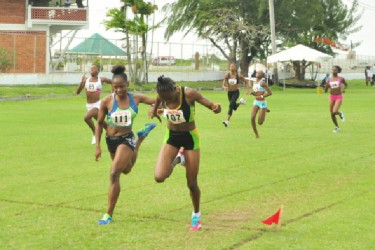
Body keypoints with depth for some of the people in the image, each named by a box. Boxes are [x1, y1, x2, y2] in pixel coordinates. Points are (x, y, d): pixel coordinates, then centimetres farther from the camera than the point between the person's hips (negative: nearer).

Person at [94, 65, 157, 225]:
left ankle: (109, 214, -10)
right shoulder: (107, 101, -12)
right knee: (126, 170, 29)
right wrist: (97, 146, -5)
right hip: (111, 140, 3)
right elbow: (99, 123, -1)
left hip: (126, 139, -3)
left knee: (114, 174, -20)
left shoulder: (136, 99, -11)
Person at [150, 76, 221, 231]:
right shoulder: (162, 96, -17)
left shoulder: (189, 94, -28)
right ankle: (178, 158, 18)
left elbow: (212, 106, -21)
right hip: (172, 136, 3)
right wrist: (154, 111, 23)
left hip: (190, 137, -3)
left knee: (192, 183, 3)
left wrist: (216, 108, -43)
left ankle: (196, 215, 30)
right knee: (159, 177, -15)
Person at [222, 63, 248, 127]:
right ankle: (240, 102, 51)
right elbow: (223, 84, -8)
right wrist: (224, 87, -32)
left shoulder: (239, 76, -8)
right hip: (229, 92, 3)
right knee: (234, 107, 15)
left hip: (236, 92, -3)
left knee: (231, 105, -22)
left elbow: (246, 81, 5)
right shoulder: (227, 75, -7)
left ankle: (227, 121, -22)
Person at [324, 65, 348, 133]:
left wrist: (344, 89, -4)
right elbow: (325, 91, 2)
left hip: (339, 97, -3)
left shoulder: (341, 79, -5)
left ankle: (340, 113, 15)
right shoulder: (329, 80, 1)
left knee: (334, 112, -22)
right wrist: (327, 87, -18)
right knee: (332, 114, 6)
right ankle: (337, 127, 28)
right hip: (332, 97, 3)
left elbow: (346, 84, 15)